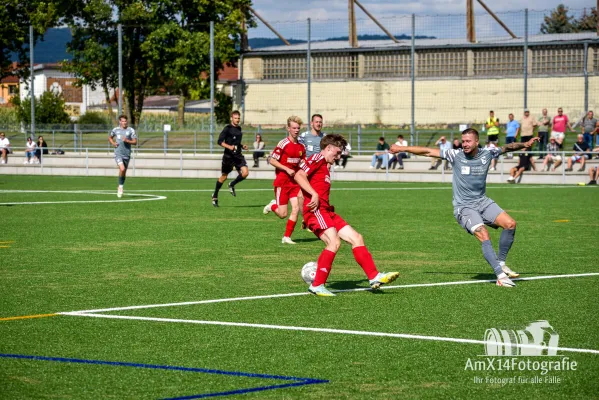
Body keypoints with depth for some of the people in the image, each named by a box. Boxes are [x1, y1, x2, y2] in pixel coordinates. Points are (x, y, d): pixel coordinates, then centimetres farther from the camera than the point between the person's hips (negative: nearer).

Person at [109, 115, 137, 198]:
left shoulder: (131, 130, 0)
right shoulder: (115, 130, 5)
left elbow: (135, 142, -2)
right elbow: (110, 137, 23)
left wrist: (127, 141, -18)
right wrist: (113, 143, 3)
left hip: (127, 155, 1)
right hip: (118, 154, -1)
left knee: (124, 172, 11)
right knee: (122, 169, -23)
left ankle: (120, 188, 31)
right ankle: (120, 186, -7)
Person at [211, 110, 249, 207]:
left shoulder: (239, 128, 13)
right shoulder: (227, 128, -7)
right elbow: (220, 141, -12)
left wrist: (242, 146, 9)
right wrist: (229, 146, -26)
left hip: (238, 155, 5)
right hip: (228, 156, -5)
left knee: (245, 173, -16)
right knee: (224, 176, 6)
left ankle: (232, 185, 11)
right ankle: (215, 196, 25)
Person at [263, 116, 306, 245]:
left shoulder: (301, 147, 8)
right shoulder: (283, 144, -11)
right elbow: (272, 160, -12)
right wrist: (287, 169, -17)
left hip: (294, 182, 5)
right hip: (282, 182, -5)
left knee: (296, 209, -7)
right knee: (283, 214, -4)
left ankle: (287, 237, 2)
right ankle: (272, 206, 30)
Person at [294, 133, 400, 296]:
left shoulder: (326, 167, 26)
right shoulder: (318, 159, -2)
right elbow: (299, 176, -16)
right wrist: (314, 194, -23)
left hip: (326, 211, 10)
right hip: (315, 209, -10)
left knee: (356, 238, 4)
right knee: (334, 242, -24)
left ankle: (374, 277, 4)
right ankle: (317, 286, -18)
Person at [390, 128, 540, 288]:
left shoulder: (487, 154, 2)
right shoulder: (456, 155, -7)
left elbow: (507, 147, 16)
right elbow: (428, 151, -4)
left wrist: (524, 144, 3)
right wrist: (402, 148, -5)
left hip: (483, 202, 4)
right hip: (464, 207, -4)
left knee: (510, 224, -12)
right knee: (484, 237, -24)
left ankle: (500, 262, 6)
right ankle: (500, 276, -25)